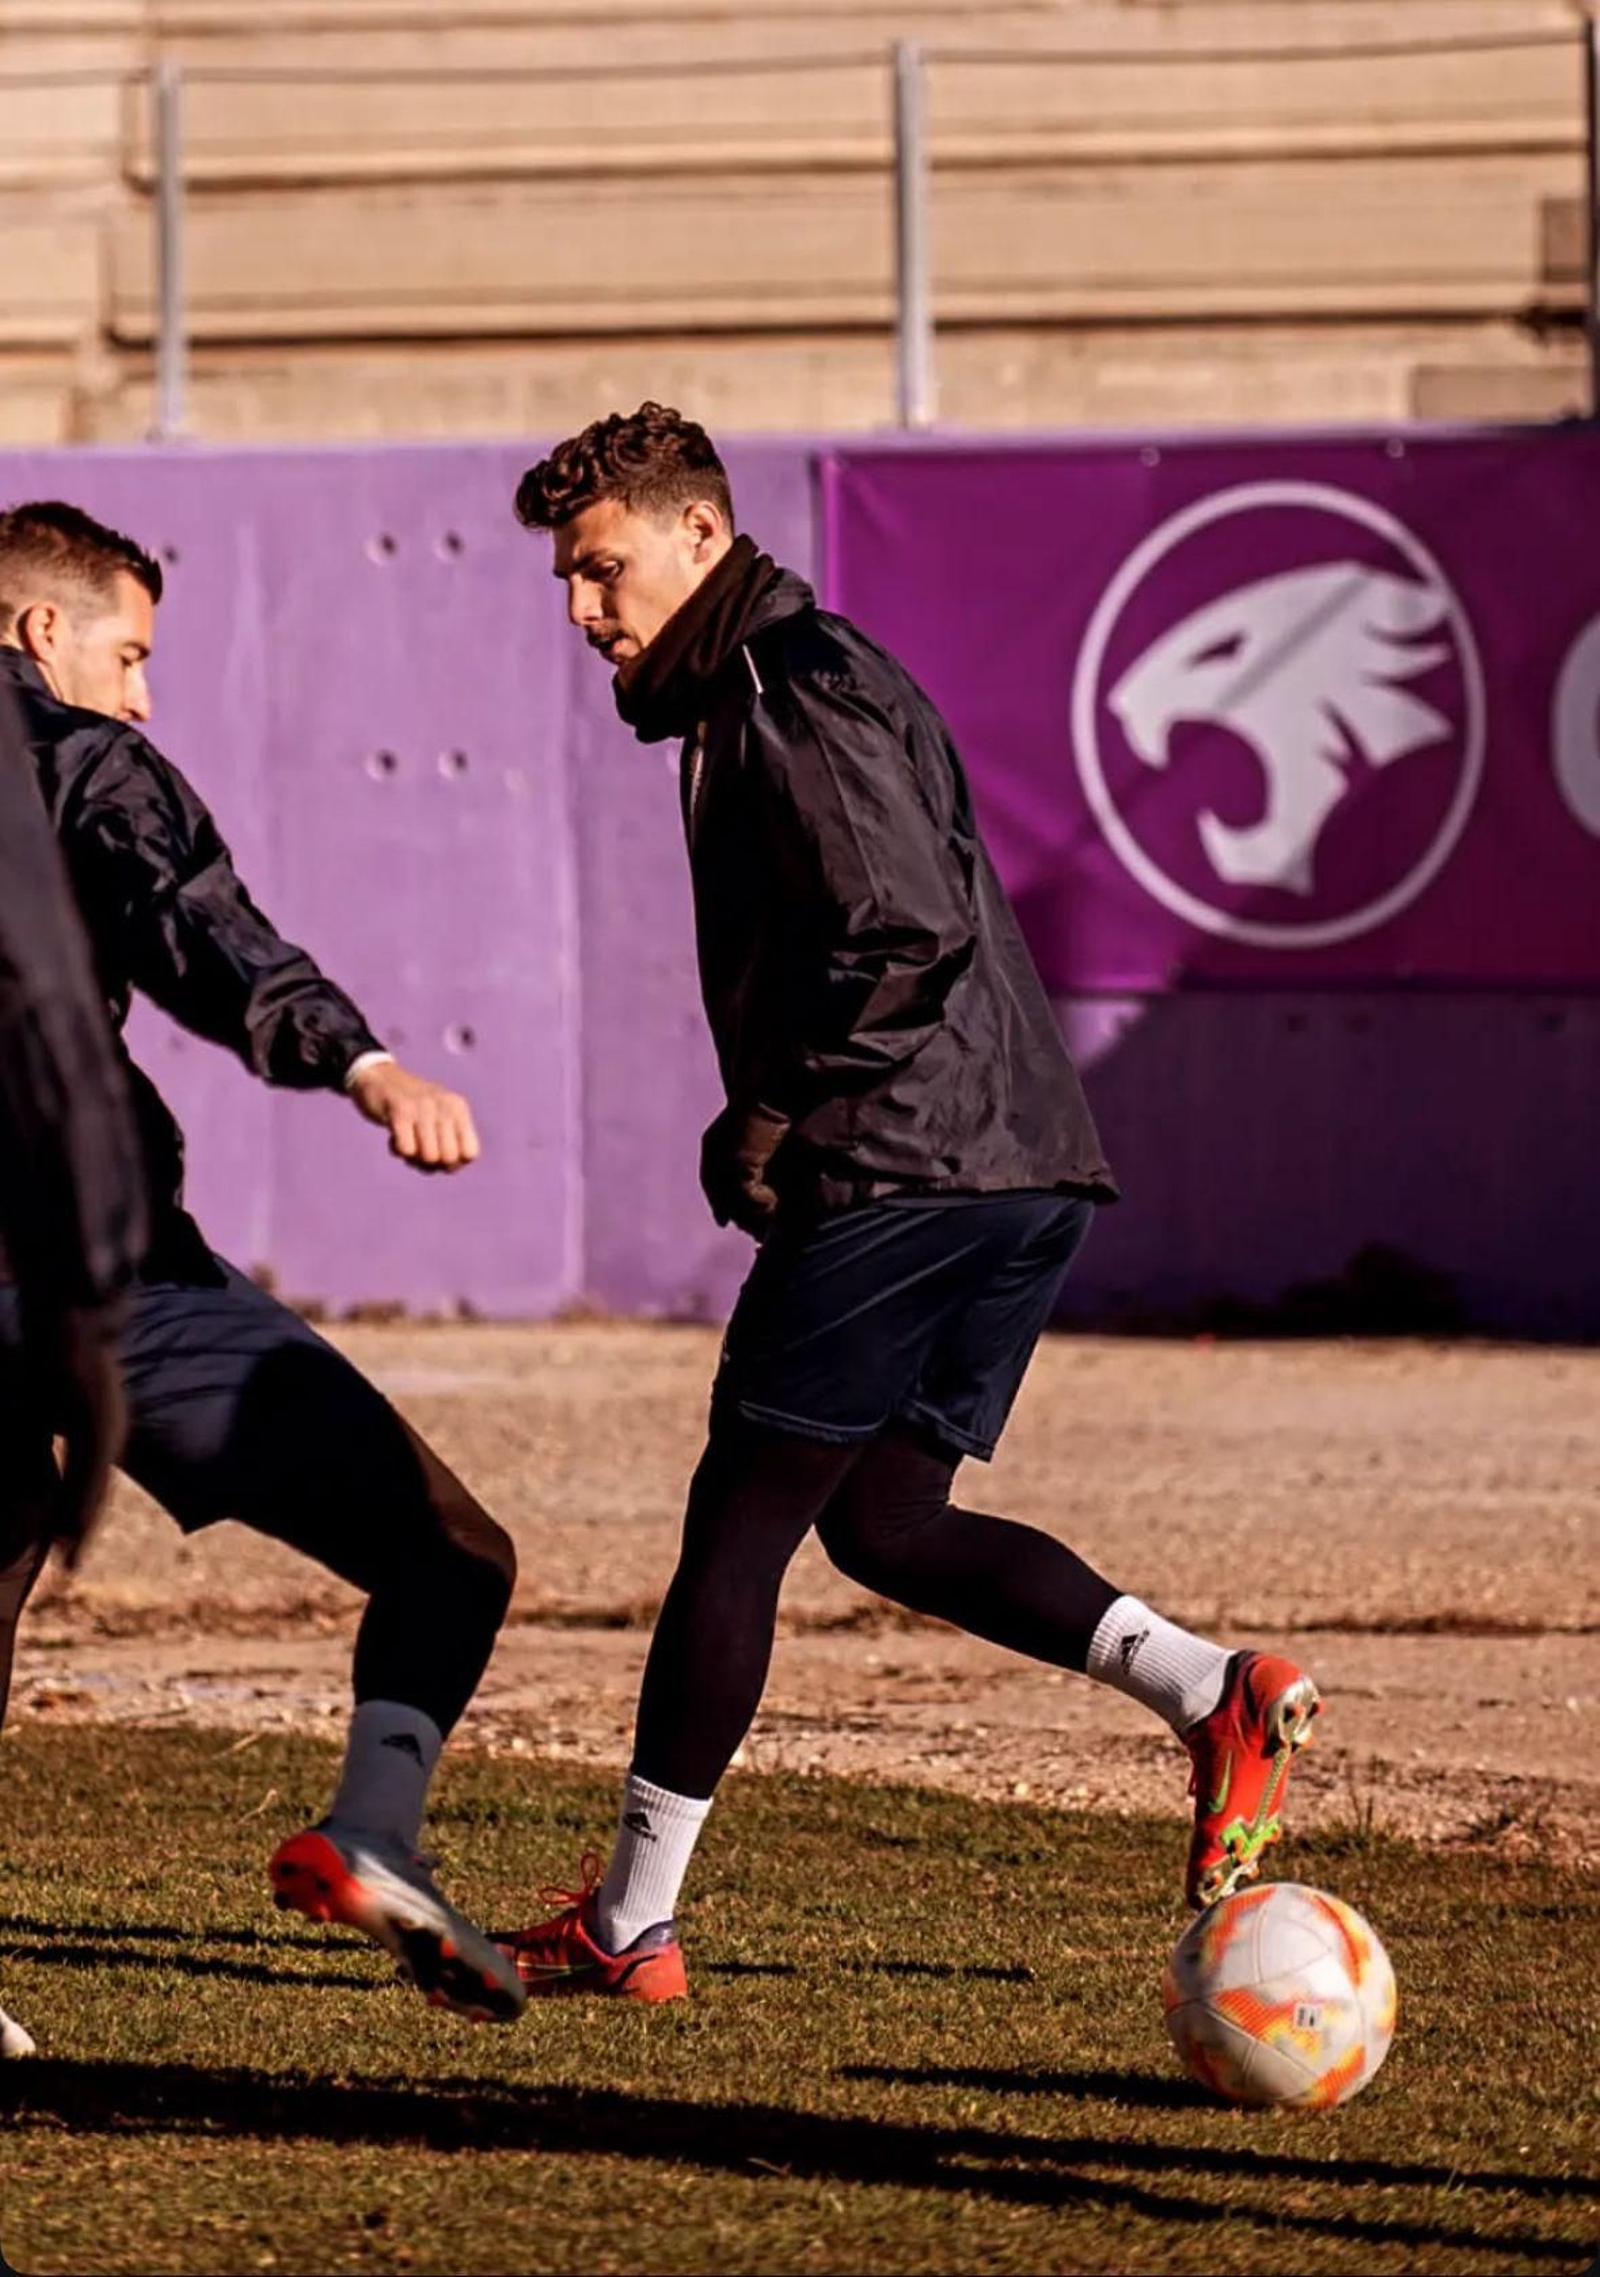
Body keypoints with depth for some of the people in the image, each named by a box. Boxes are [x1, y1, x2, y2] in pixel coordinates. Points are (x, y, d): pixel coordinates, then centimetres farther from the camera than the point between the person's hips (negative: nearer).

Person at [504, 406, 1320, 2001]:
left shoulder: (790, 692, -10)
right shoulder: (785, 680, 22)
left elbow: (907, 931, -20)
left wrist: (770, 1114, -11)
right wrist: (775, 1119, 14)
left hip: (905, 1167, -10)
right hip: (1022, 1172, 10)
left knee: (739, 1522, -3)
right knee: (884, 1525, 14)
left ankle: (627, 1924, 2)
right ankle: (1218, 1693, 0)